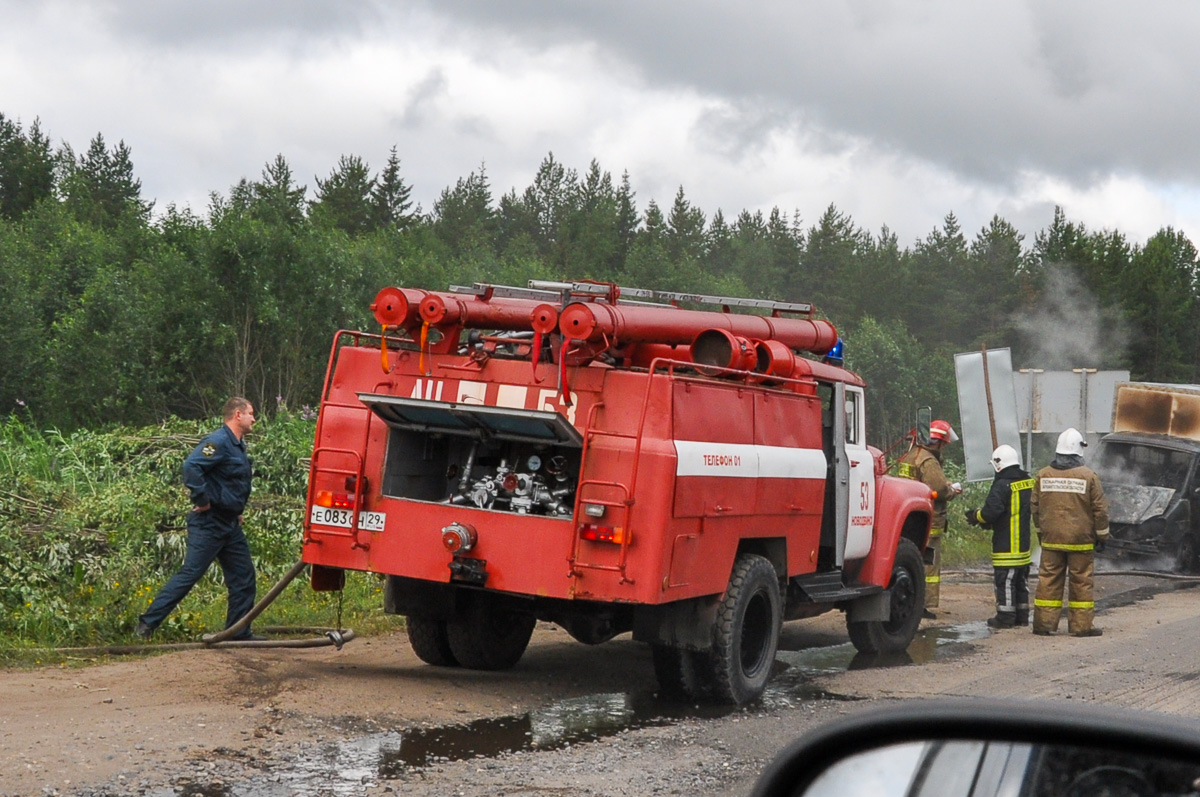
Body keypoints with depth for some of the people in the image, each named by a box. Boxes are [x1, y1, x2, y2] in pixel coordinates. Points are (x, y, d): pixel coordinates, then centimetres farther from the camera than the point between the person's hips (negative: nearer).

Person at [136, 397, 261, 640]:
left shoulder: (238, 445, 15)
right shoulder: (218, 442, -16)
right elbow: (191, 467, -30)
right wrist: (202, 500, -23)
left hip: (230, 525, 10)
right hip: (208, 523, -10)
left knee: (243, 575, 8)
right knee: (190, 573, -9)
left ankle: (239, 631, 15)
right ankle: (148, 621, -3)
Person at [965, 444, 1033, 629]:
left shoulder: (1002, 485, -18)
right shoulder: (1029, 483, 8)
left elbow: (990, 512, -23)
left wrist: (976, 516, -1)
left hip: (1006, 545, -8)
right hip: (1025, 544, 8)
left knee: (1005, 581, -2)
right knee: (1021, 581, 16)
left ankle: (1005, 617, -1)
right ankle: (1021, 615, 21)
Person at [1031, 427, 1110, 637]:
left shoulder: (1043, 475, 2)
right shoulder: (1088, 476, -8)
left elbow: (1035, 508, 10)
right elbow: (1100, 509, -4)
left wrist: (1040, 532, 23)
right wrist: (1102, 535, 7)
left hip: (1051, 539, 3)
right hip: (1080, 540, -3)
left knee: (1048, 580, 6)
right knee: (1081, 582, 3)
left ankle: (1044, 622, 7)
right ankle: (1081, 625, 6)